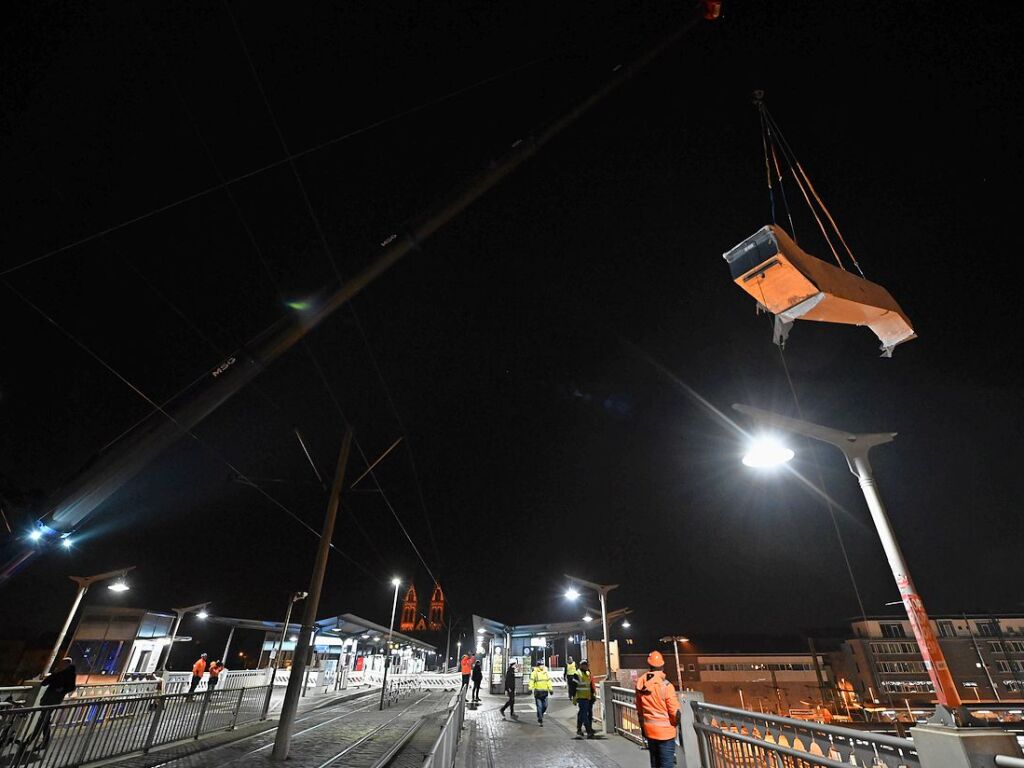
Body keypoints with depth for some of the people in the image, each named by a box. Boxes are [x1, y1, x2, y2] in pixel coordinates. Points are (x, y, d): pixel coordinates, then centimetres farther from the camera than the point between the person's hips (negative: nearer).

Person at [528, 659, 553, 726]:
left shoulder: (546, 672, 10)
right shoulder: (534, 673, -7)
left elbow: (548, 681, 14)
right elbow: (531, 681, -11)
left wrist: (550, 689, 10)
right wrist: (530, 689, -19)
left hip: (545, 692, 5)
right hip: (538, 692, -5)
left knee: (545, 706, 8)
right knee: (539, 706, -4)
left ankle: (540, 715, 33)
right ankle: (540, 720, 7)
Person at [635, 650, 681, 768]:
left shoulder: (640, 685, -3)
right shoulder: (666, 685, -20)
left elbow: (639, 710, 7)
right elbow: (675, 711, -14)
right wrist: (676, 723, 8)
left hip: (649, 730, 5)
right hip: (665, 730, -5)